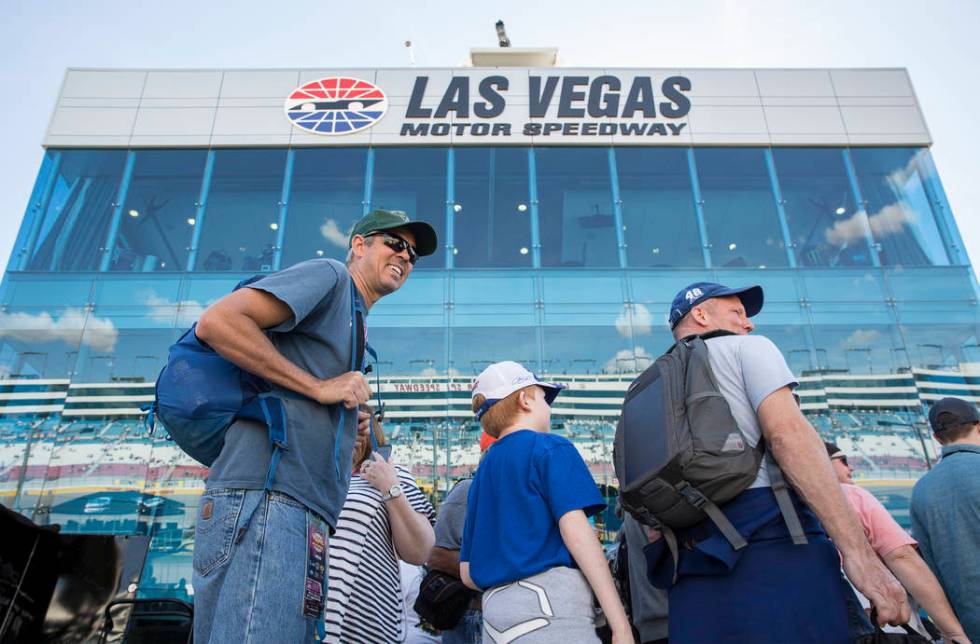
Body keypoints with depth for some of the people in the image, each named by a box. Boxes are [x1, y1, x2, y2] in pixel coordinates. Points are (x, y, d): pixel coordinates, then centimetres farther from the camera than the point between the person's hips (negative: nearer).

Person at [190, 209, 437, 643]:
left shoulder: (356, 331, 29)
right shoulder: (328, 275, 2)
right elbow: (217, 321, -12)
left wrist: (352, 428, 12)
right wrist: (317, 387, -11)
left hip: (306, 516, 10)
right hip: (263, 497, -10)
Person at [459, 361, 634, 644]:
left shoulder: (481, 474, 19)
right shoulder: (550, 447, -1)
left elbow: (468, 573, 17)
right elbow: (575, 530, -14)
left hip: (494, 612, 8)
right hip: (546, 609, -8)